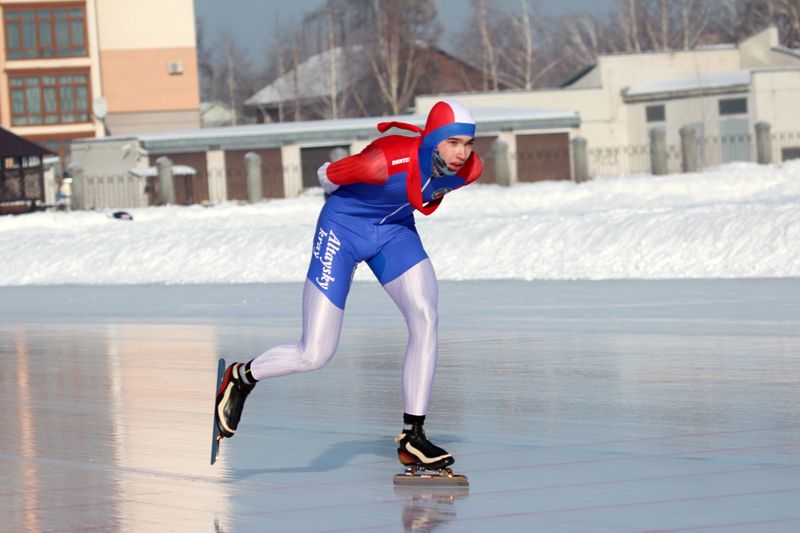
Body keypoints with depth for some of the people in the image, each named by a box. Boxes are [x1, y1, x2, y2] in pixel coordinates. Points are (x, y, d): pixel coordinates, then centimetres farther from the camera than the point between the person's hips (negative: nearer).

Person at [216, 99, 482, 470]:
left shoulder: (469, 169, -18)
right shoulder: (386, 161, -35)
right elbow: (326, 176, -14)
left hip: (395, 231, 5)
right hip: (344, 227, -5)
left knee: (426, 318, -19)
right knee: (314, 356, -6)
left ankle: (412, 437, -11)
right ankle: (241, 378, 24)